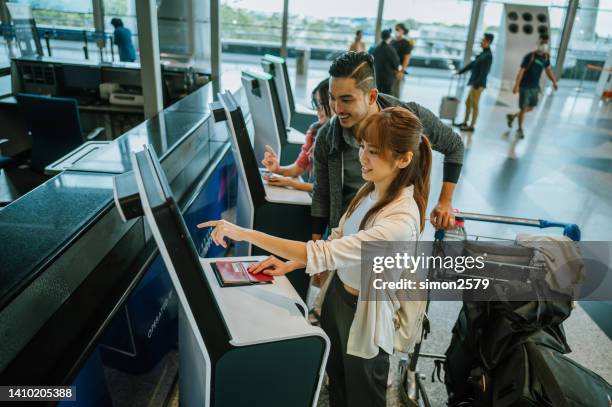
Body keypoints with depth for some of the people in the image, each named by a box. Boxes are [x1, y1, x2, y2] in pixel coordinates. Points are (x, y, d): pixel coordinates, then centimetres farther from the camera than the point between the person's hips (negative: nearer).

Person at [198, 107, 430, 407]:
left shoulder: (401, 219, -34)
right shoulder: (370, 189, -7)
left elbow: (322, 255, -37)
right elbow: (338, 240, 5)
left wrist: (245, 234, -36)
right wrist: (289, 265, -5)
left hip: (366, 314, -7)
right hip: (337, 295, 7)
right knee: (336, 381, 29)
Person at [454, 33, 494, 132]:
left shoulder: (488, 56, -14)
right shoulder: (483, 54, 14)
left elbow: (484, 72, -20)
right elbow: (472, 64, 24)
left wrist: (476, 84, -23)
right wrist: (460, 72, 28)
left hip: (478, 85, -9)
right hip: (474, 83, 9)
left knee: (474, 105, -3)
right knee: (468, 103, 17)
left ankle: (471, 126, 5)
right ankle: (465, 122, 28)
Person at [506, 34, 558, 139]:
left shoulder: (546, 57, 4)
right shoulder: (529, 56, -14)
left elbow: (548, 70, 15)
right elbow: (521, 71, -15)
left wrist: (554, 81, 8)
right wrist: (516, 85, -18)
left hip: (535, 87, 6)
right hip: (525, 86, -6)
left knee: (531, 107, 12)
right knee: (524, 108, -1)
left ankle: (512, 116, 33)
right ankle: (520, 129, 15)